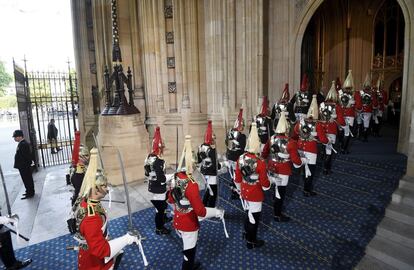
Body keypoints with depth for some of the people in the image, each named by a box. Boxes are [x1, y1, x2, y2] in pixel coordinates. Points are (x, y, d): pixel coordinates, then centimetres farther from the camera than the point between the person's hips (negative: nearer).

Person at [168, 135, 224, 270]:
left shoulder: (175, 179, -8)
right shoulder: (191, 185, -33)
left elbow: (171, 199, 7)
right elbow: (200, 211, -30)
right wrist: (217, 212, -17)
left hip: (178, 221, 8)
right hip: (189, 224, -8)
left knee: (187, 246, 30)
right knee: (189, 250, 14)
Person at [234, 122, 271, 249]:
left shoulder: (241, 158, -9)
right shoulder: (260, 163, -27)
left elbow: (237, 178, 2)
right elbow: (264, 183, -17)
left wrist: (240, 189, 18)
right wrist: (269, 184, 6)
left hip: (244, 192, 6)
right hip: (256, 195, -6)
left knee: (249, 213, 26)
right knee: (254, 216, 13)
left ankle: (247, 233, 45)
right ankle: (251, 241, 30)